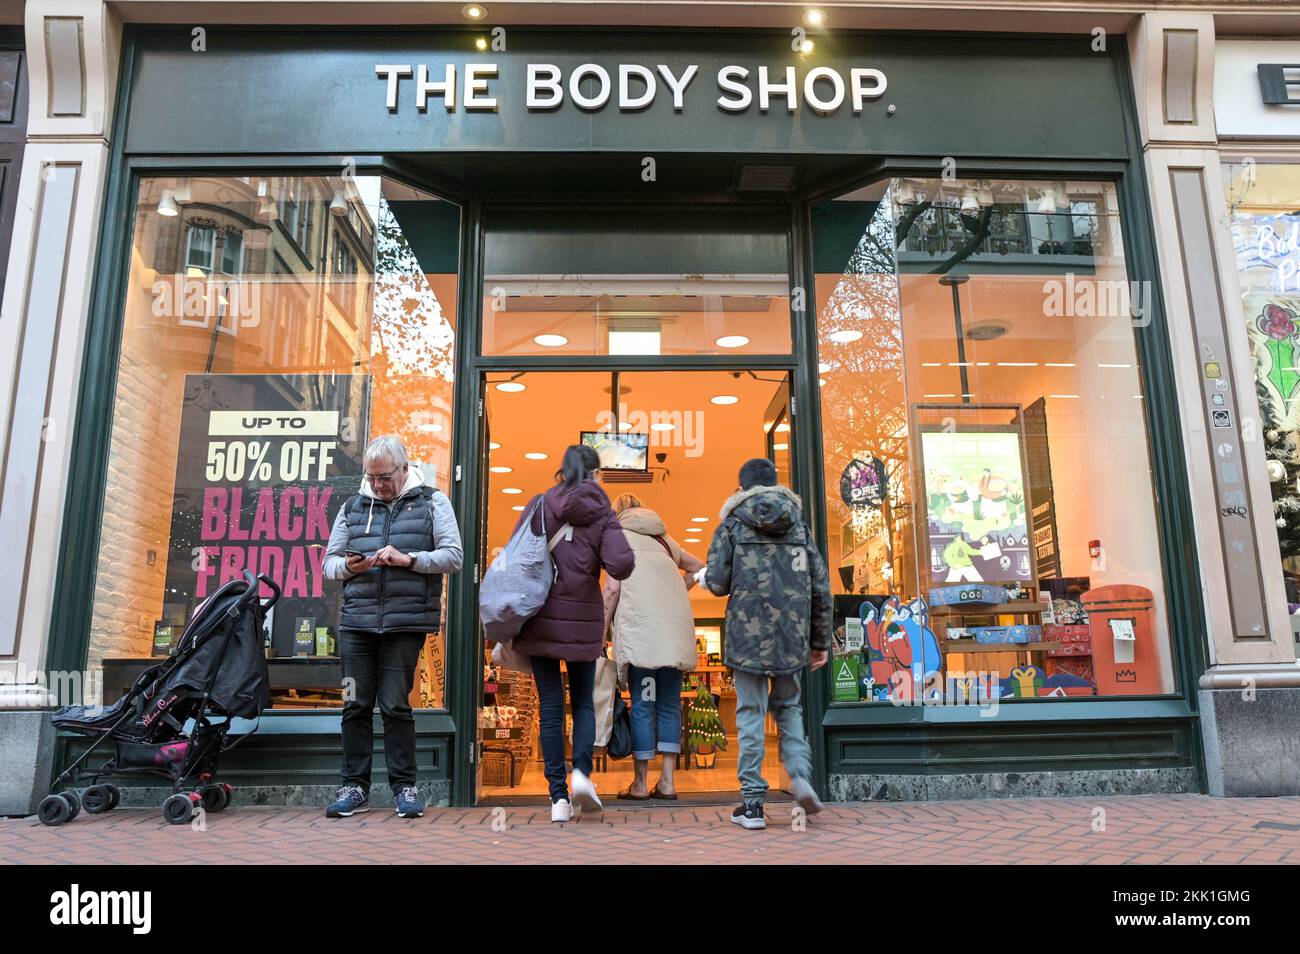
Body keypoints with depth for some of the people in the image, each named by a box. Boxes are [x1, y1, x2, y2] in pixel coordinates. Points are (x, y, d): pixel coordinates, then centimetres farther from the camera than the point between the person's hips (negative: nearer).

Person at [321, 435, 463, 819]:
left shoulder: (432, 502, 7)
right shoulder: (352, 506, 15)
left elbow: (452, 556, -1)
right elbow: (329, 562, 16)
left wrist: (407, 559, -14)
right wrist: (347, 566, -7)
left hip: (406, 622, -3)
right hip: (356, 621, 3)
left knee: (395, 704, -2)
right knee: (356, 705, 5)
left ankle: (404, 786, 11)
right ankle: (355, 786, 16)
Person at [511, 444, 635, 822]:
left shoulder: (539, 505, 3)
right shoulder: (603, 514, 0)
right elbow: (621, 565, -14)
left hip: (540, 617, 1)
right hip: (583, 620, 0)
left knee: (550, 706, 7)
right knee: (583, 701, 17)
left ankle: (558, 797, 6)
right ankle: (581, 771, -4)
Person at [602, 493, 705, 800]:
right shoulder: (663, 538, 24)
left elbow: (613, 587, -3)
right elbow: (699, 567, 31)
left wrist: (603, 627, 3)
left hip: (640, 625, -5)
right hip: (675, 625, 5)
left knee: (642, 703, -1)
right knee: (670, 702, 7)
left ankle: (640, 783, 4)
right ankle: (667, 781, 9)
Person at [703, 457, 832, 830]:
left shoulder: (732, 526, 0)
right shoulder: (799, 526, 9)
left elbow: (717, 583, -6)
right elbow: (821, 588, 8)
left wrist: (704, 576, 19)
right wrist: (821, 640, 16)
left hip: (748, 634, -3)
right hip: (792, 634, 3)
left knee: (751, 712, 4)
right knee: (787, 705, 20)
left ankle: (753, 802, 8)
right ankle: (800, 773, 0)